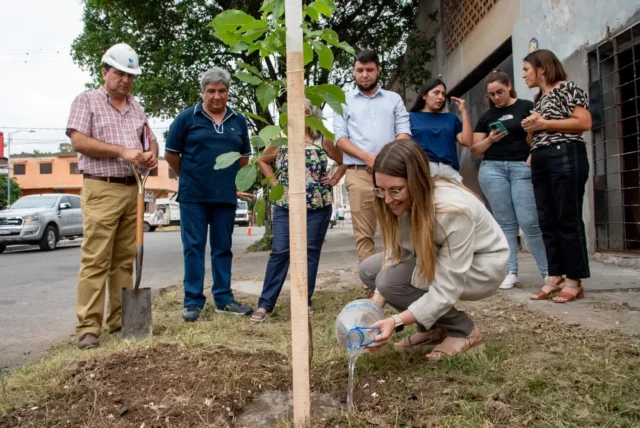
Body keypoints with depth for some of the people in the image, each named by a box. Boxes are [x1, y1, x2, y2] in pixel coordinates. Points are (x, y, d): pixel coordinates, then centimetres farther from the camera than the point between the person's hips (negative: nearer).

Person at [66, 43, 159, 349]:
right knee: (95, 260, -8)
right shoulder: (86, 101, 2)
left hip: (131, 190, 6)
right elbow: (78, 141, -10)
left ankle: (120, 319, 14)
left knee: (125, 259, 7)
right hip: (100, 190, -6)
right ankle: (88, 326, -4)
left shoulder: (136, 107, 18)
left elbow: (151, 139, 20)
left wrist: (151, 154, -4)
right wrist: (122, 151, -18)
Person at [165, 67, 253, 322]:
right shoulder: (187, 117, 0)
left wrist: (229, 179, 13)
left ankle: (224, 299, 18)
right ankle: (193, 301, 8)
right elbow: (171, 153, 4)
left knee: (223, 248, 9)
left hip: (226, 196, 3)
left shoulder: (239, 121, 10)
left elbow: (244, 156, 19)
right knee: (194, 248, 1)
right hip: (193, 196, -3)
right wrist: (188, 178, 9)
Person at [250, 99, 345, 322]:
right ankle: (265, 304, 0)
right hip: (285, 206, 0)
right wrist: (274, 182, 8)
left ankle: (304, 301, 13)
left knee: (310, 253, 4)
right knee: (279, 253, -3)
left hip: (318, 207, 0)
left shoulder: (323, 142, 2)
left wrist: (334, 180, 1)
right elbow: (262, 161, 18)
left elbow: (343, 161, 12)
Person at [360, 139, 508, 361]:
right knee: (369, 270, -6)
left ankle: (463, 331, -4)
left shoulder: (453, 210, -36)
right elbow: (394, 256, -12)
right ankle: (433, 327, 6)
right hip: (439, 258, 7)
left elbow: (446, 290, -34)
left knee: (393, 280, -26)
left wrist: (396, 321, -40)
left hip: (483, 265, -7)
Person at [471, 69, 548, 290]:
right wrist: (489, 140, -4)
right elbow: (474, 150, 14)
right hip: (492, 169, 3)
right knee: (505, 223, 2)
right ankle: (511, 272, 7)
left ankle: (548, 271, 2)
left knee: (529, 222, -9)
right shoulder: (487, 116, 15)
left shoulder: (526, 107, 6)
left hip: (522, 168, -3)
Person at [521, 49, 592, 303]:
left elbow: (585, 122, -11)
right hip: (540, 162, 8)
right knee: (547, 222, 4)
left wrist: (545, 124, -10)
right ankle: (555, 277, 8)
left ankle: (574, 281, -2)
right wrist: (530, 128, 4)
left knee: (568, 220, -7)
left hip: (565, 157, -8)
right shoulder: (538, 100, 23)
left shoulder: (567, 88, 0)